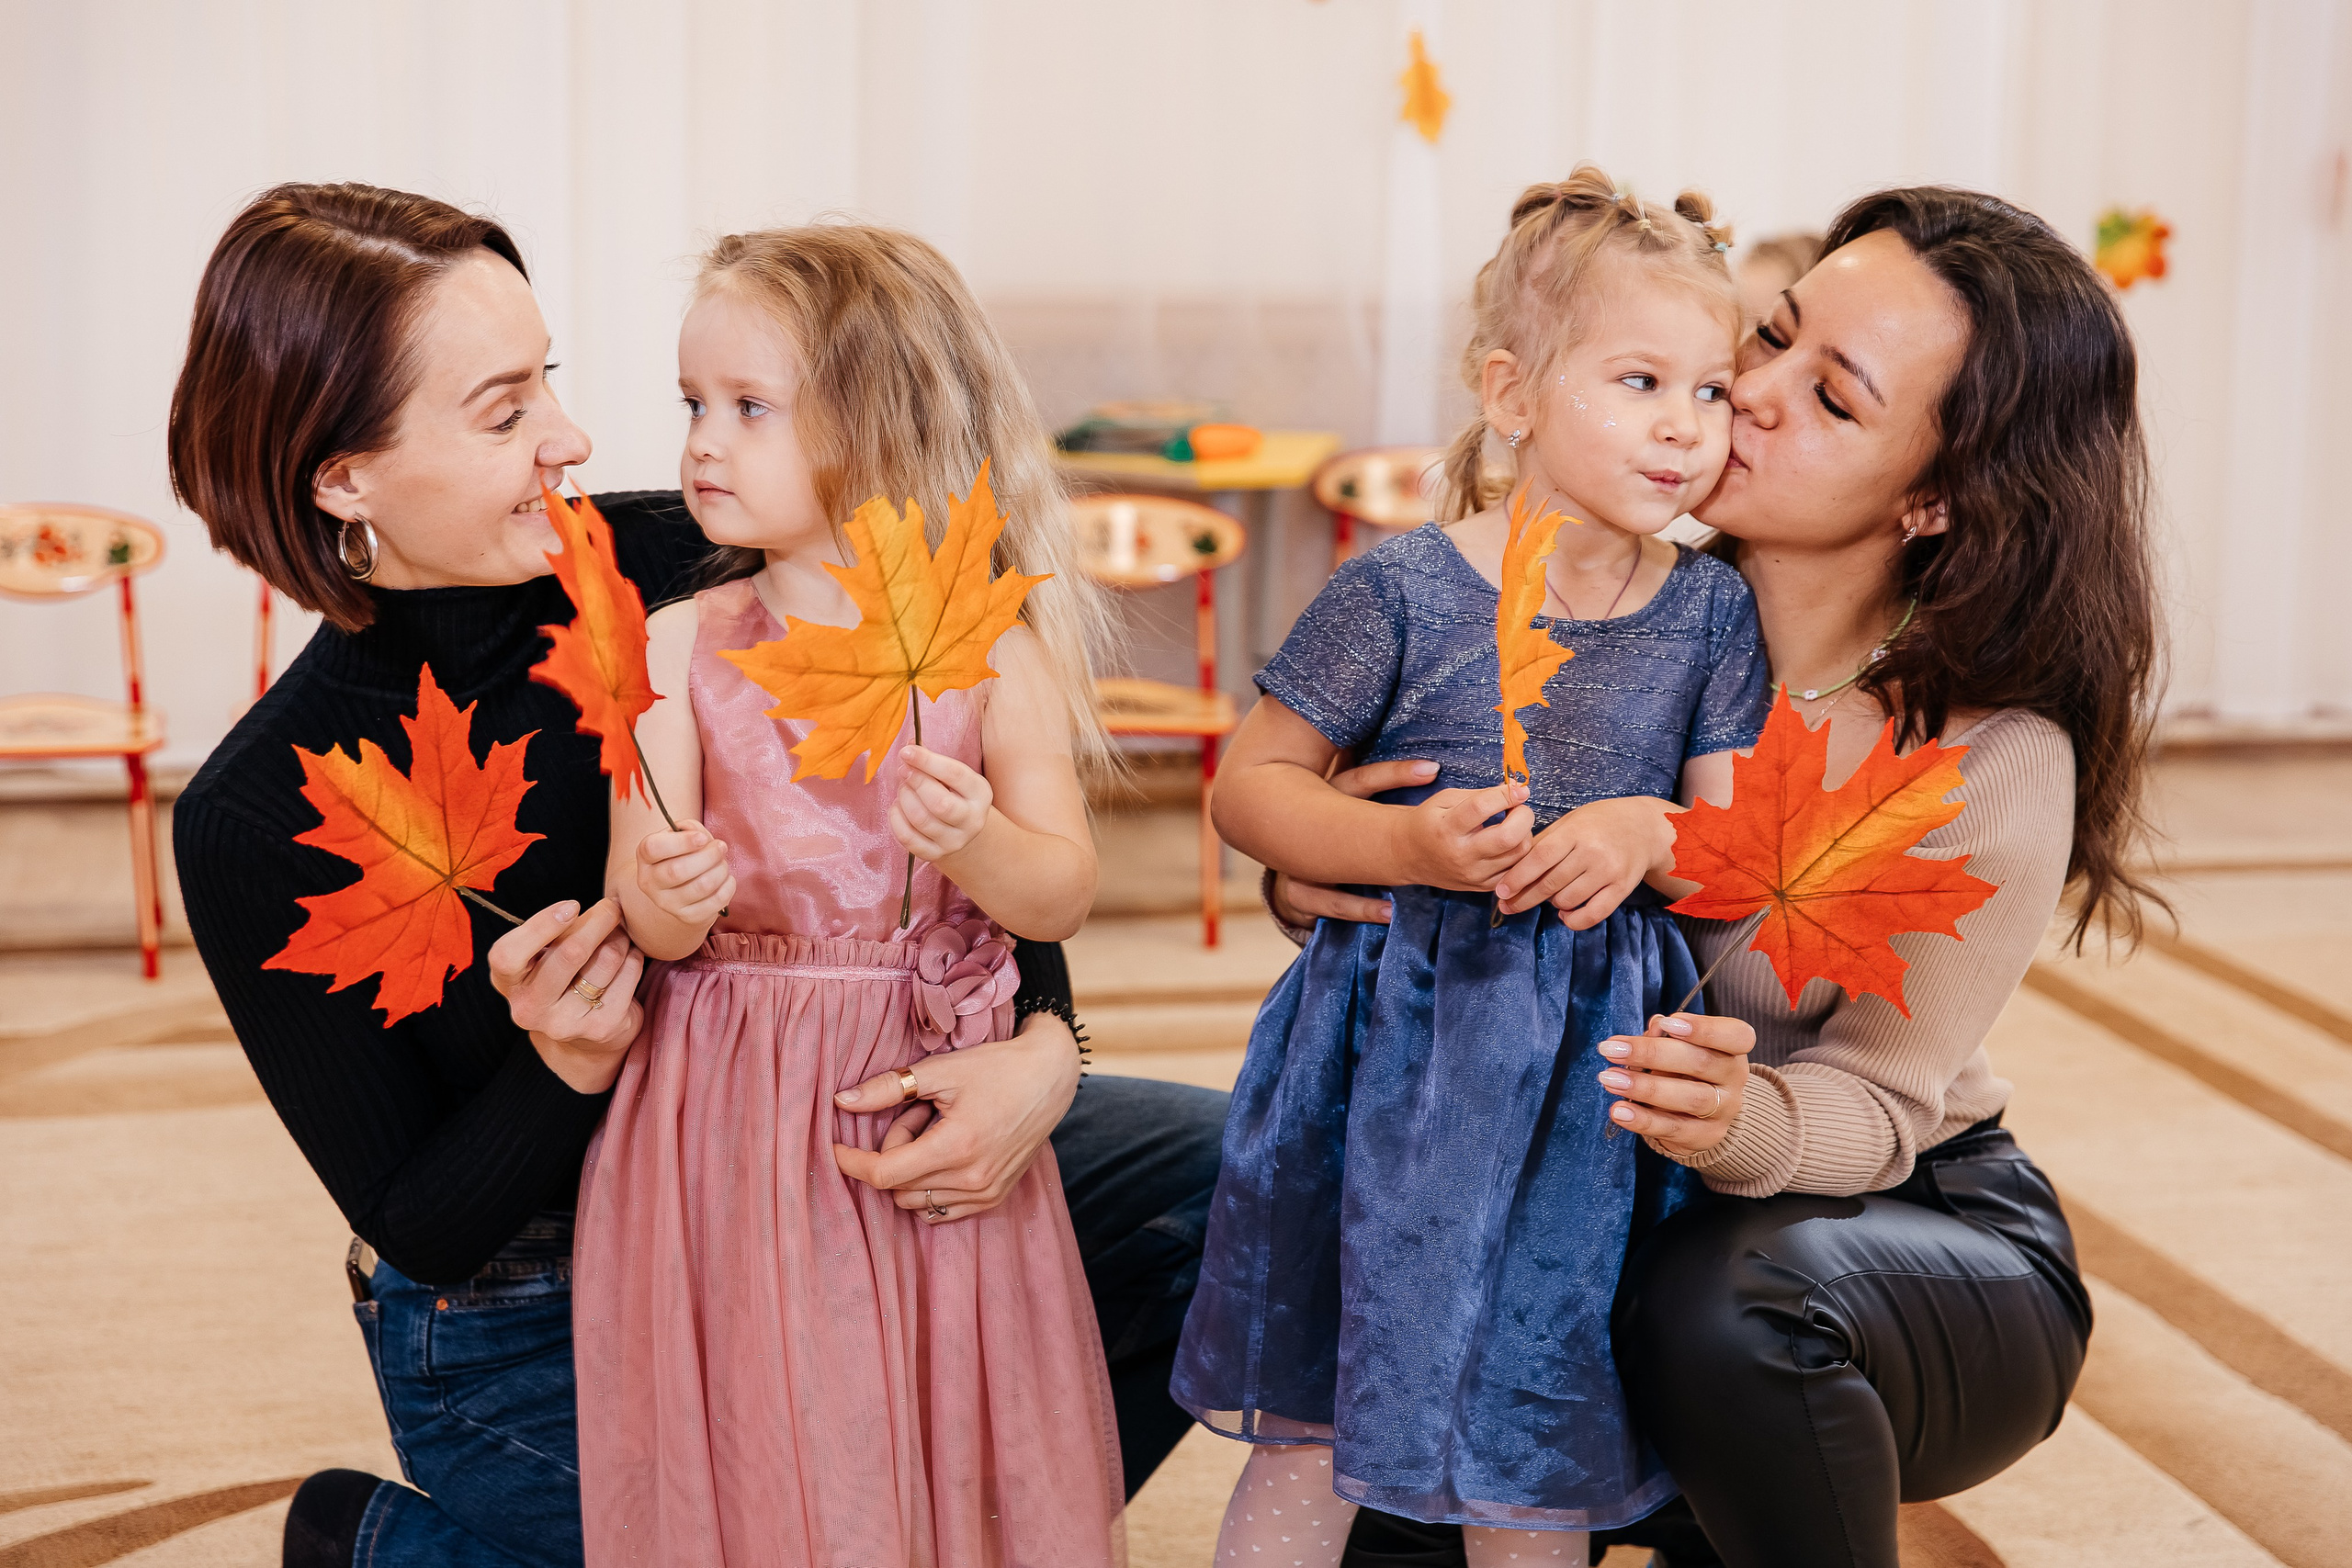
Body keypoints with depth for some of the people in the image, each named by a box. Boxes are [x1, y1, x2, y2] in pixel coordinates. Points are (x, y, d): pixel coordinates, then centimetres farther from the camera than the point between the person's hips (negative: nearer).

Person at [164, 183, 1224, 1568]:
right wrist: (568, 1069, -33)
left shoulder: (674, 571, -14)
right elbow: (419, 1230, -14)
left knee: (1225, 1172, -5)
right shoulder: (257, 825, -21)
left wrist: (1044, 1047, -27)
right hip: (535, 1336, -4)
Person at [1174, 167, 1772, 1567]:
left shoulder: (1712, 610, 0)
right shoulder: (1403, 591, -9)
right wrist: (1406, 845, -20)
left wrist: (1649, 833, -19)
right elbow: (1251, 784, -4)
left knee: (1541, 1446, 13)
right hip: (1403, 1056, -2)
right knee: (1318, 1421, 8)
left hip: (1596, 1072, 3)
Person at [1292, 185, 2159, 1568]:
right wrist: (1313, 875, -28)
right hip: (1619, 1223, 3)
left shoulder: (1996, 762, -22)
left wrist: (1744, 1123, -40)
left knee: (1717, 1311, -37)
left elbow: (1874, 1104, -17)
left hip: (1926, 1232, -3)